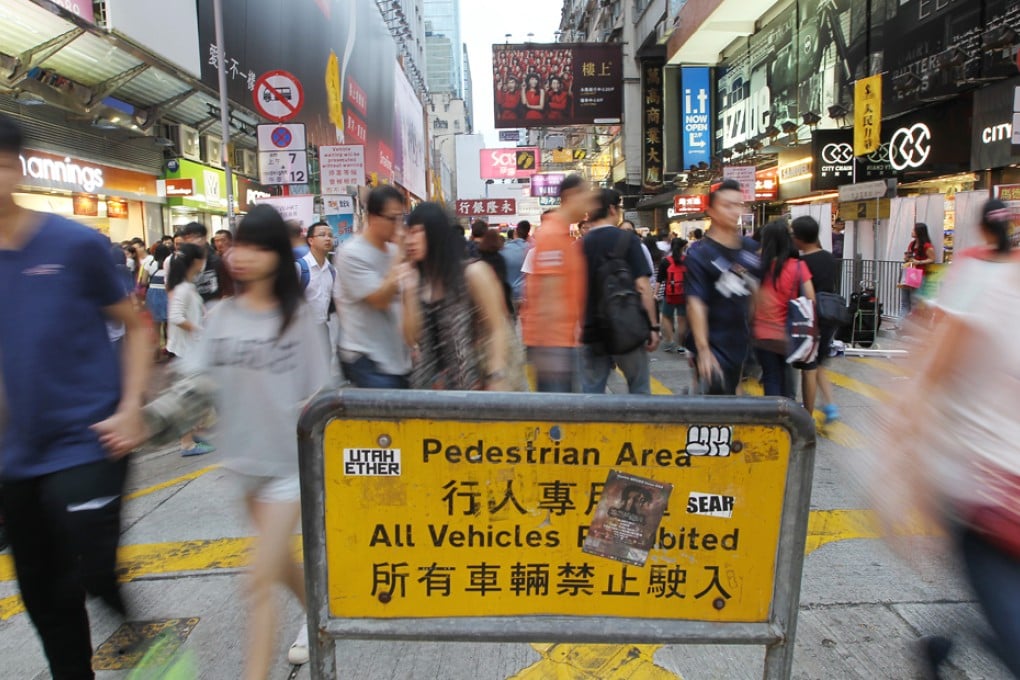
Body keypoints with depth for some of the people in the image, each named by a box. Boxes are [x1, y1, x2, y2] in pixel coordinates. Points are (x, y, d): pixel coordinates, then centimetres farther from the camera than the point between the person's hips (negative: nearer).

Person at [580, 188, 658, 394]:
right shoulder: (626, 239, -7)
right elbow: (642, 287, -13)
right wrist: (652, 326, -6)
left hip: (591, 331, 3)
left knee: (591, 394, 8)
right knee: (639, 391, 12)